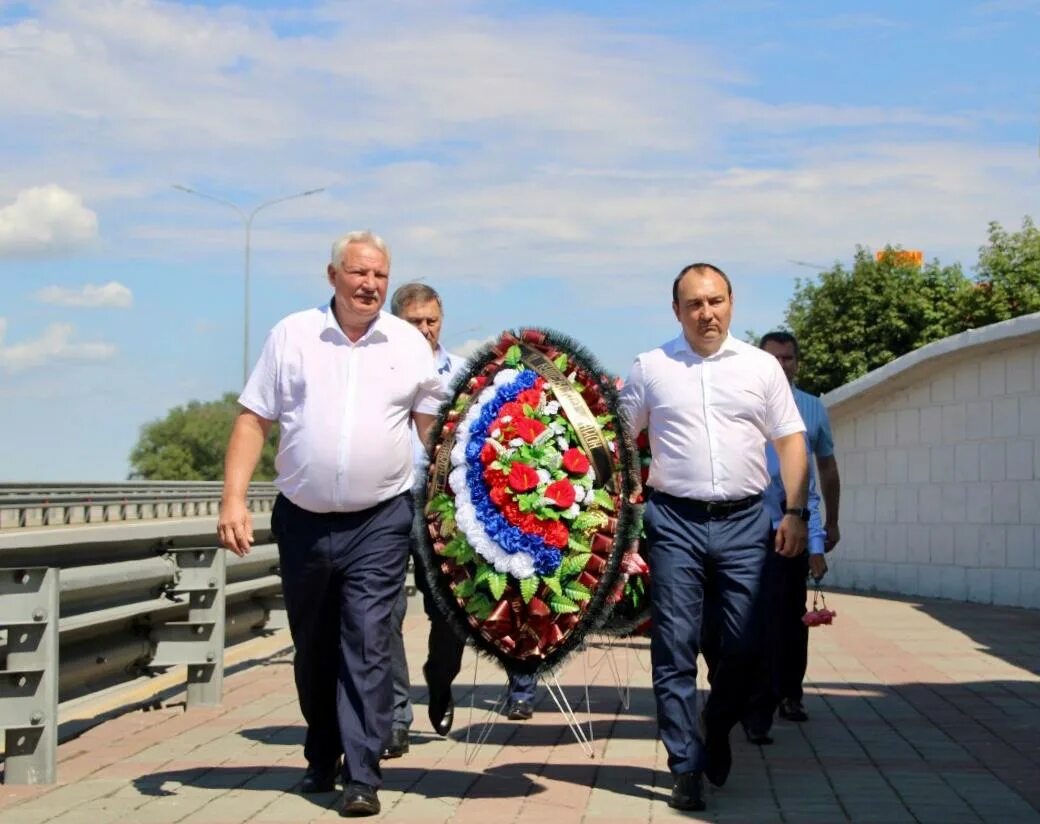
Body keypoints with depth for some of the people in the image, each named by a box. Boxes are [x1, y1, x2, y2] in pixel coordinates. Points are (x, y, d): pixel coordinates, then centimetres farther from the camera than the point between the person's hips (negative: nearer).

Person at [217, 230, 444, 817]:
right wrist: (234, 499, -8)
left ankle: (363, 776, -3)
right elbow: (254, 420, 1)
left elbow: (434, 426, 8)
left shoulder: (411, 344, 3)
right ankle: (322, 761, 32)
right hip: (304, 520, 2)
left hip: (380, 522, -1)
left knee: (367, 644, -7)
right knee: (313, 647, 14)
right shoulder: (292, 335, 1)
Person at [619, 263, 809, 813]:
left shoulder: (762, 367, 7)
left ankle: (718, 728, 30)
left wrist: (796, 512, -2)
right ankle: (686, 767, 7)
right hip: (675, 523, -1)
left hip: (744, 521, 1)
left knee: (745, 644, 3)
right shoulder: (650, 368, 5)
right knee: (675, 650, -1)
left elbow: (790, 440, 7)